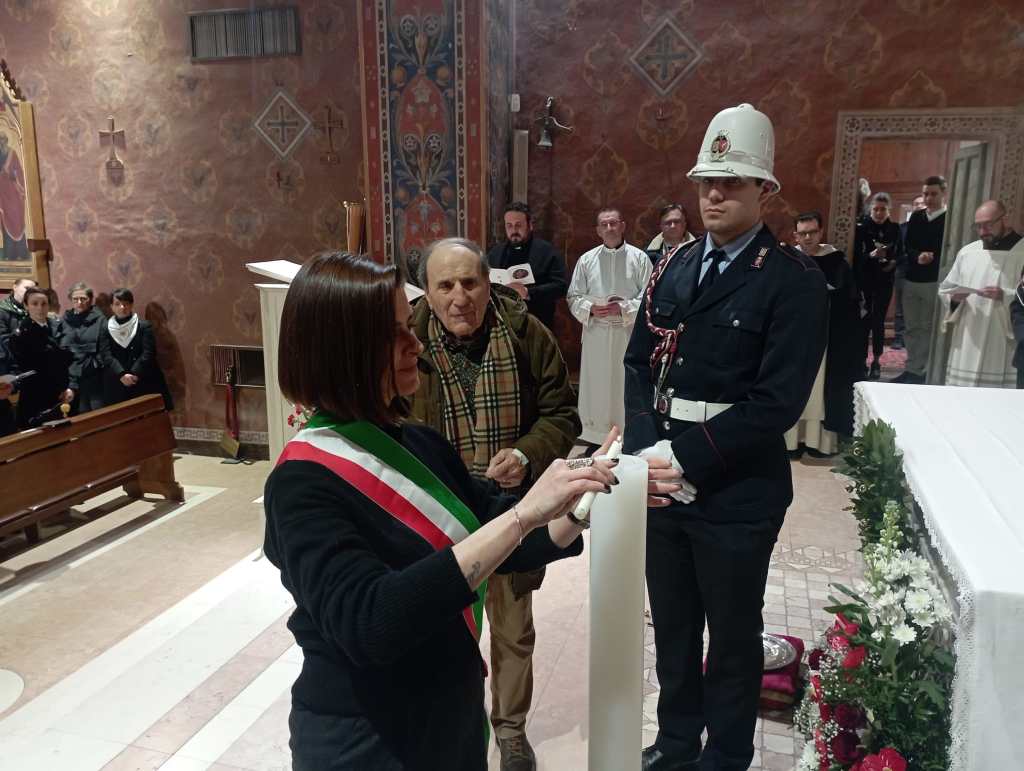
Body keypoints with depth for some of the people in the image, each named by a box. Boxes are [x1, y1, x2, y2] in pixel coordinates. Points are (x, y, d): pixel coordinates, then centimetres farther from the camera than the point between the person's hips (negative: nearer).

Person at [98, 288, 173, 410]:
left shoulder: (143, 326, 2)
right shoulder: (106, 330, 7)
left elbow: (148, 354, -7)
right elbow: (106, 356, -4)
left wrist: (134, 374, -17)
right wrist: (122, 374, -19)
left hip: (144, 384, -1)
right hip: (117, 388, 1)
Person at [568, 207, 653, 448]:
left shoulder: (639, 258, 0)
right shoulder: (587, 259, 7)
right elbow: (574, 297, 7)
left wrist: (622, 308, -15)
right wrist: (591, 308, -11)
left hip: (628, 333, -2)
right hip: (596, 333, 2)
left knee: (626, 386, 2)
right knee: (596, 387, 5)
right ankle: (595, 438, 16)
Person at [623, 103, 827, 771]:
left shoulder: (795, 281, -11)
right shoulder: (673, 267, 8)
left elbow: (777, 402, -18)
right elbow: (639, 362, 6)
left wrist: (683, 457, -19)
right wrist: (647, 447, -9)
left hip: (737, 494, -5)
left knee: (733, 635, 15)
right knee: (672, 624, 21)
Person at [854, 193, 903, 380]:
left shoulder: (894, 228, 3)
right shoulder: (862, 227, -6)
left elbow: (901, 253, 9)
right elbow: (855, 255, -10)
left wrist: (894, 262, -11)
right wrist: (872, 255, -27)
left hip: (885, 281, 2)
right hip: (865, 279, -2)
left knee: (879, 320, 4)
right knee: (865, 320, -2)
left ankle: (877, 361, 13)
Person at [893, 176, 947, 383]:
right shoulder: (916, 217, 11)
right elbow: (907, 246, 5)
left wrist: (932, 260, -20)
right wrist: (918, 256, -14)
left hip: (935, 282, -5)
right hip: (911, 280, 6)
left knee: (928, 328, -2)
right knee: (911, 328, 11)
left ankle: (919, 371, 3)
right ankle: (911, 369, 19)